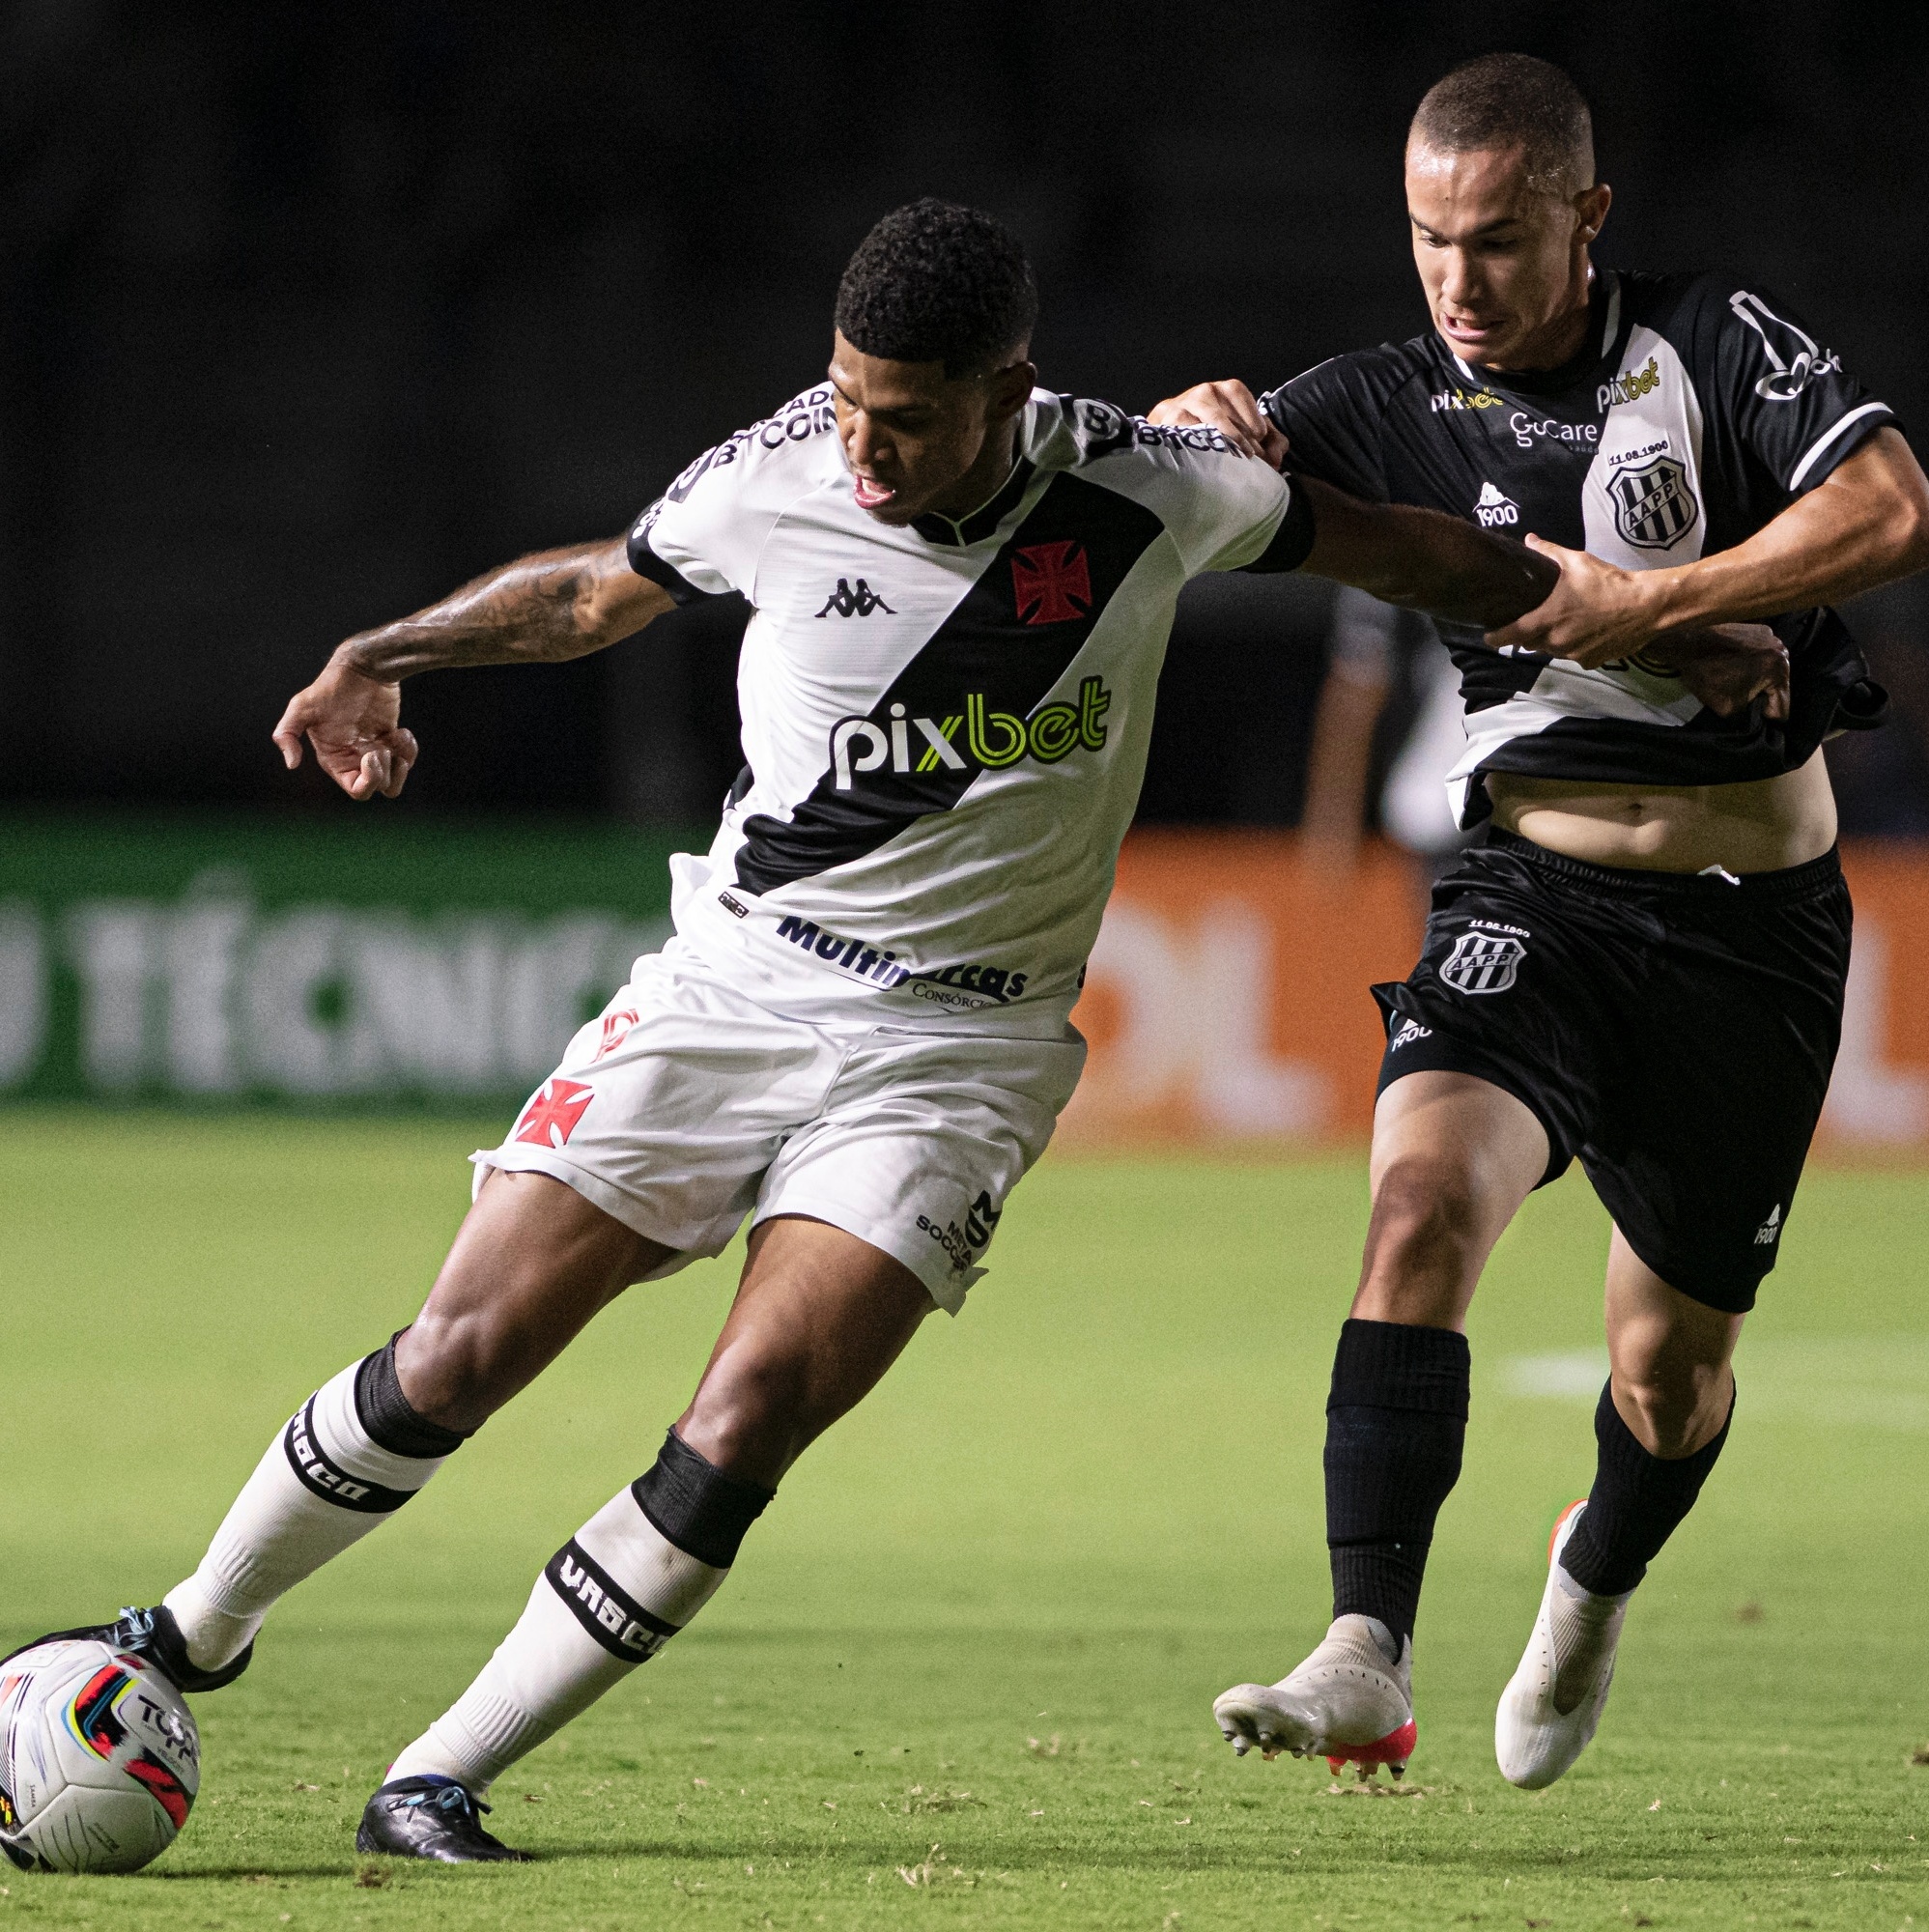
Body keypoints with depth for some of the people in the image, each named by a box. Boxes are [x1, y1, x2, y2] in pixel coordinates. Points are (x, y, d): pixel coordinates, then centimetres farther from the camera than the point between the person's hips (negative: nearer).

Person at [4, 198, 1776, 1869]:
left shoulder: (1149, 493, -12)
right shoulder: (769, 483, -10)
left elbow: (1387, 544, 5)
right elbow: (597, 590, 13)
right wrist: (388, 654, 4)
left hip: (960, 1049, -1)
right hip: (731, 985, 1)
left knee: (739, 1438, -19)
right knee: (459, 1357, -5)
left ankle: (442, 1776, -8)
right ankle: (199, 1633, 19)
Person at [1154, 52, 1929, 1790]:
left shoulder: (1719, 344, -4)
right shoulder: (1394, 410, 2)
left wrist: (1650, 602, -20)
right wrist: (1196, 424, -26)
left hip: (1752, 926, -1)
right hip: (1537, 895, 1)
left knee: (1672, 1359, 9)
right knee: (1424, 1199, -27)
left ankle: (1598, 1580, 44)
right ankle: (1367, 1661, -33)